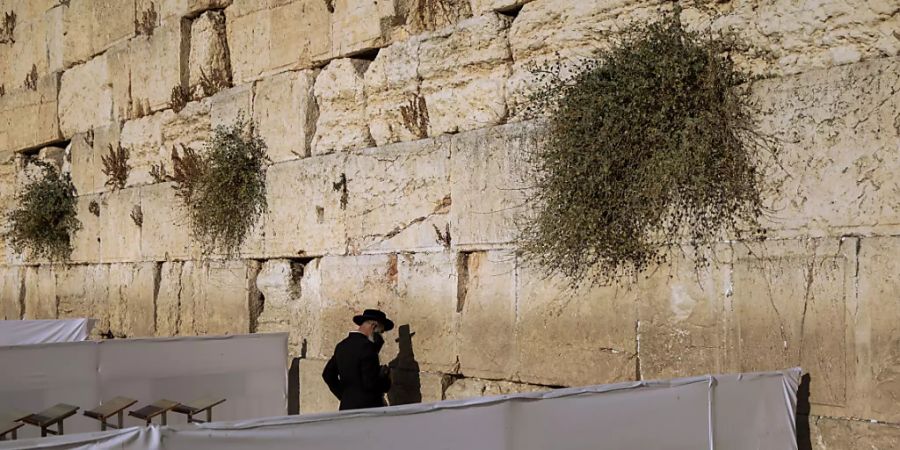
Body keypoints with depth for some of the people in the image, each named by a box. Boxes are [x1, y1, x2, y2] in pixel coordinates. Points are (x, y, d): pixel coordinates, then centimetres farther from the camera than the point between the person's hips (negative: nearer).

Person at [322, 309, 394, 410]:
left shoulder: (342, 346, 12)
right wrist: (386, 380, -1)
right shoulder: (367, 346, -15)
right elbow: (370, 383, -20)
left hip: (346, 407, 8)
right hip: (368, 406, -8)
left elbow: (327, 374, 18)